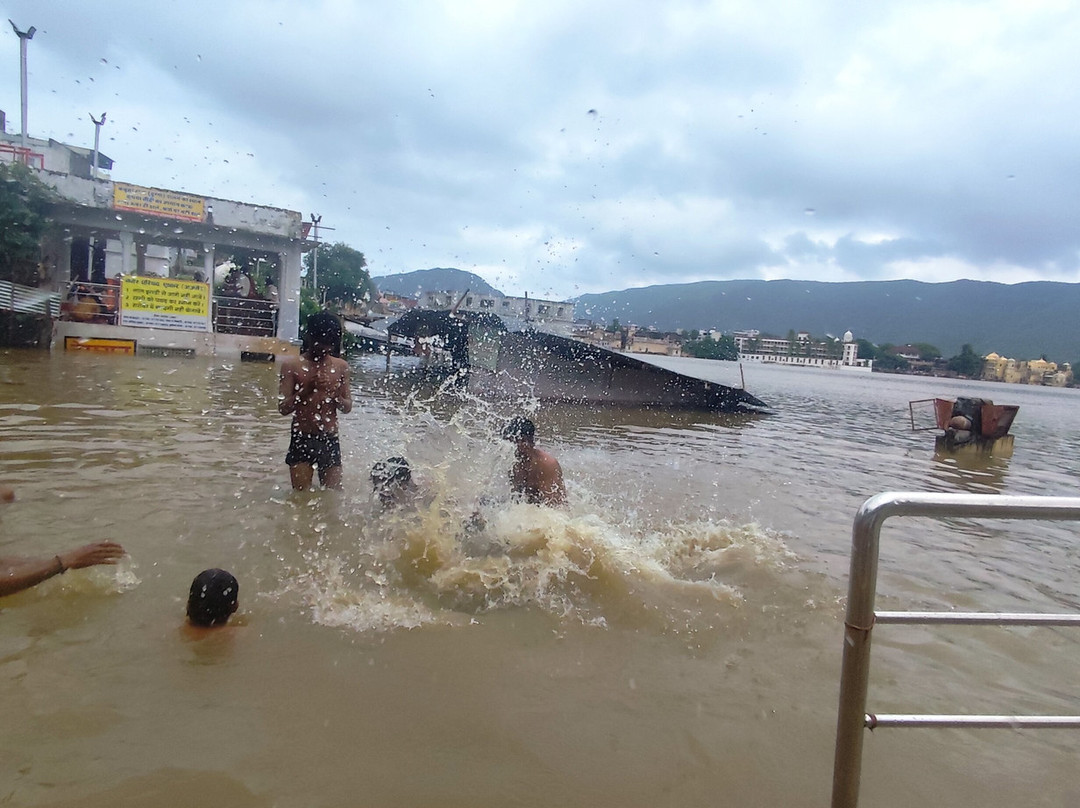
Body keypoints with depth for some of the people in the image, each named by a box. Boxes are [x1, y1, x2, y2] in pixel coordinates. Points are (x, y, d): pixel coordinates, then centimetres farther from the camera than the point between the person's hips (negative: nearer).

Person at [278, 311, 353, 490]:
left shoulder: (341, 367, 4)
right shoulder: (292, 366, -3)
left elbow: (348, 407, 6)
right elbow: (283, 408, -8)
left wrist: (335, 396, -16)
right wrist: (306, 389, -23)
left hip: (330, 441, 2)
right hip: (302, 440, -2)